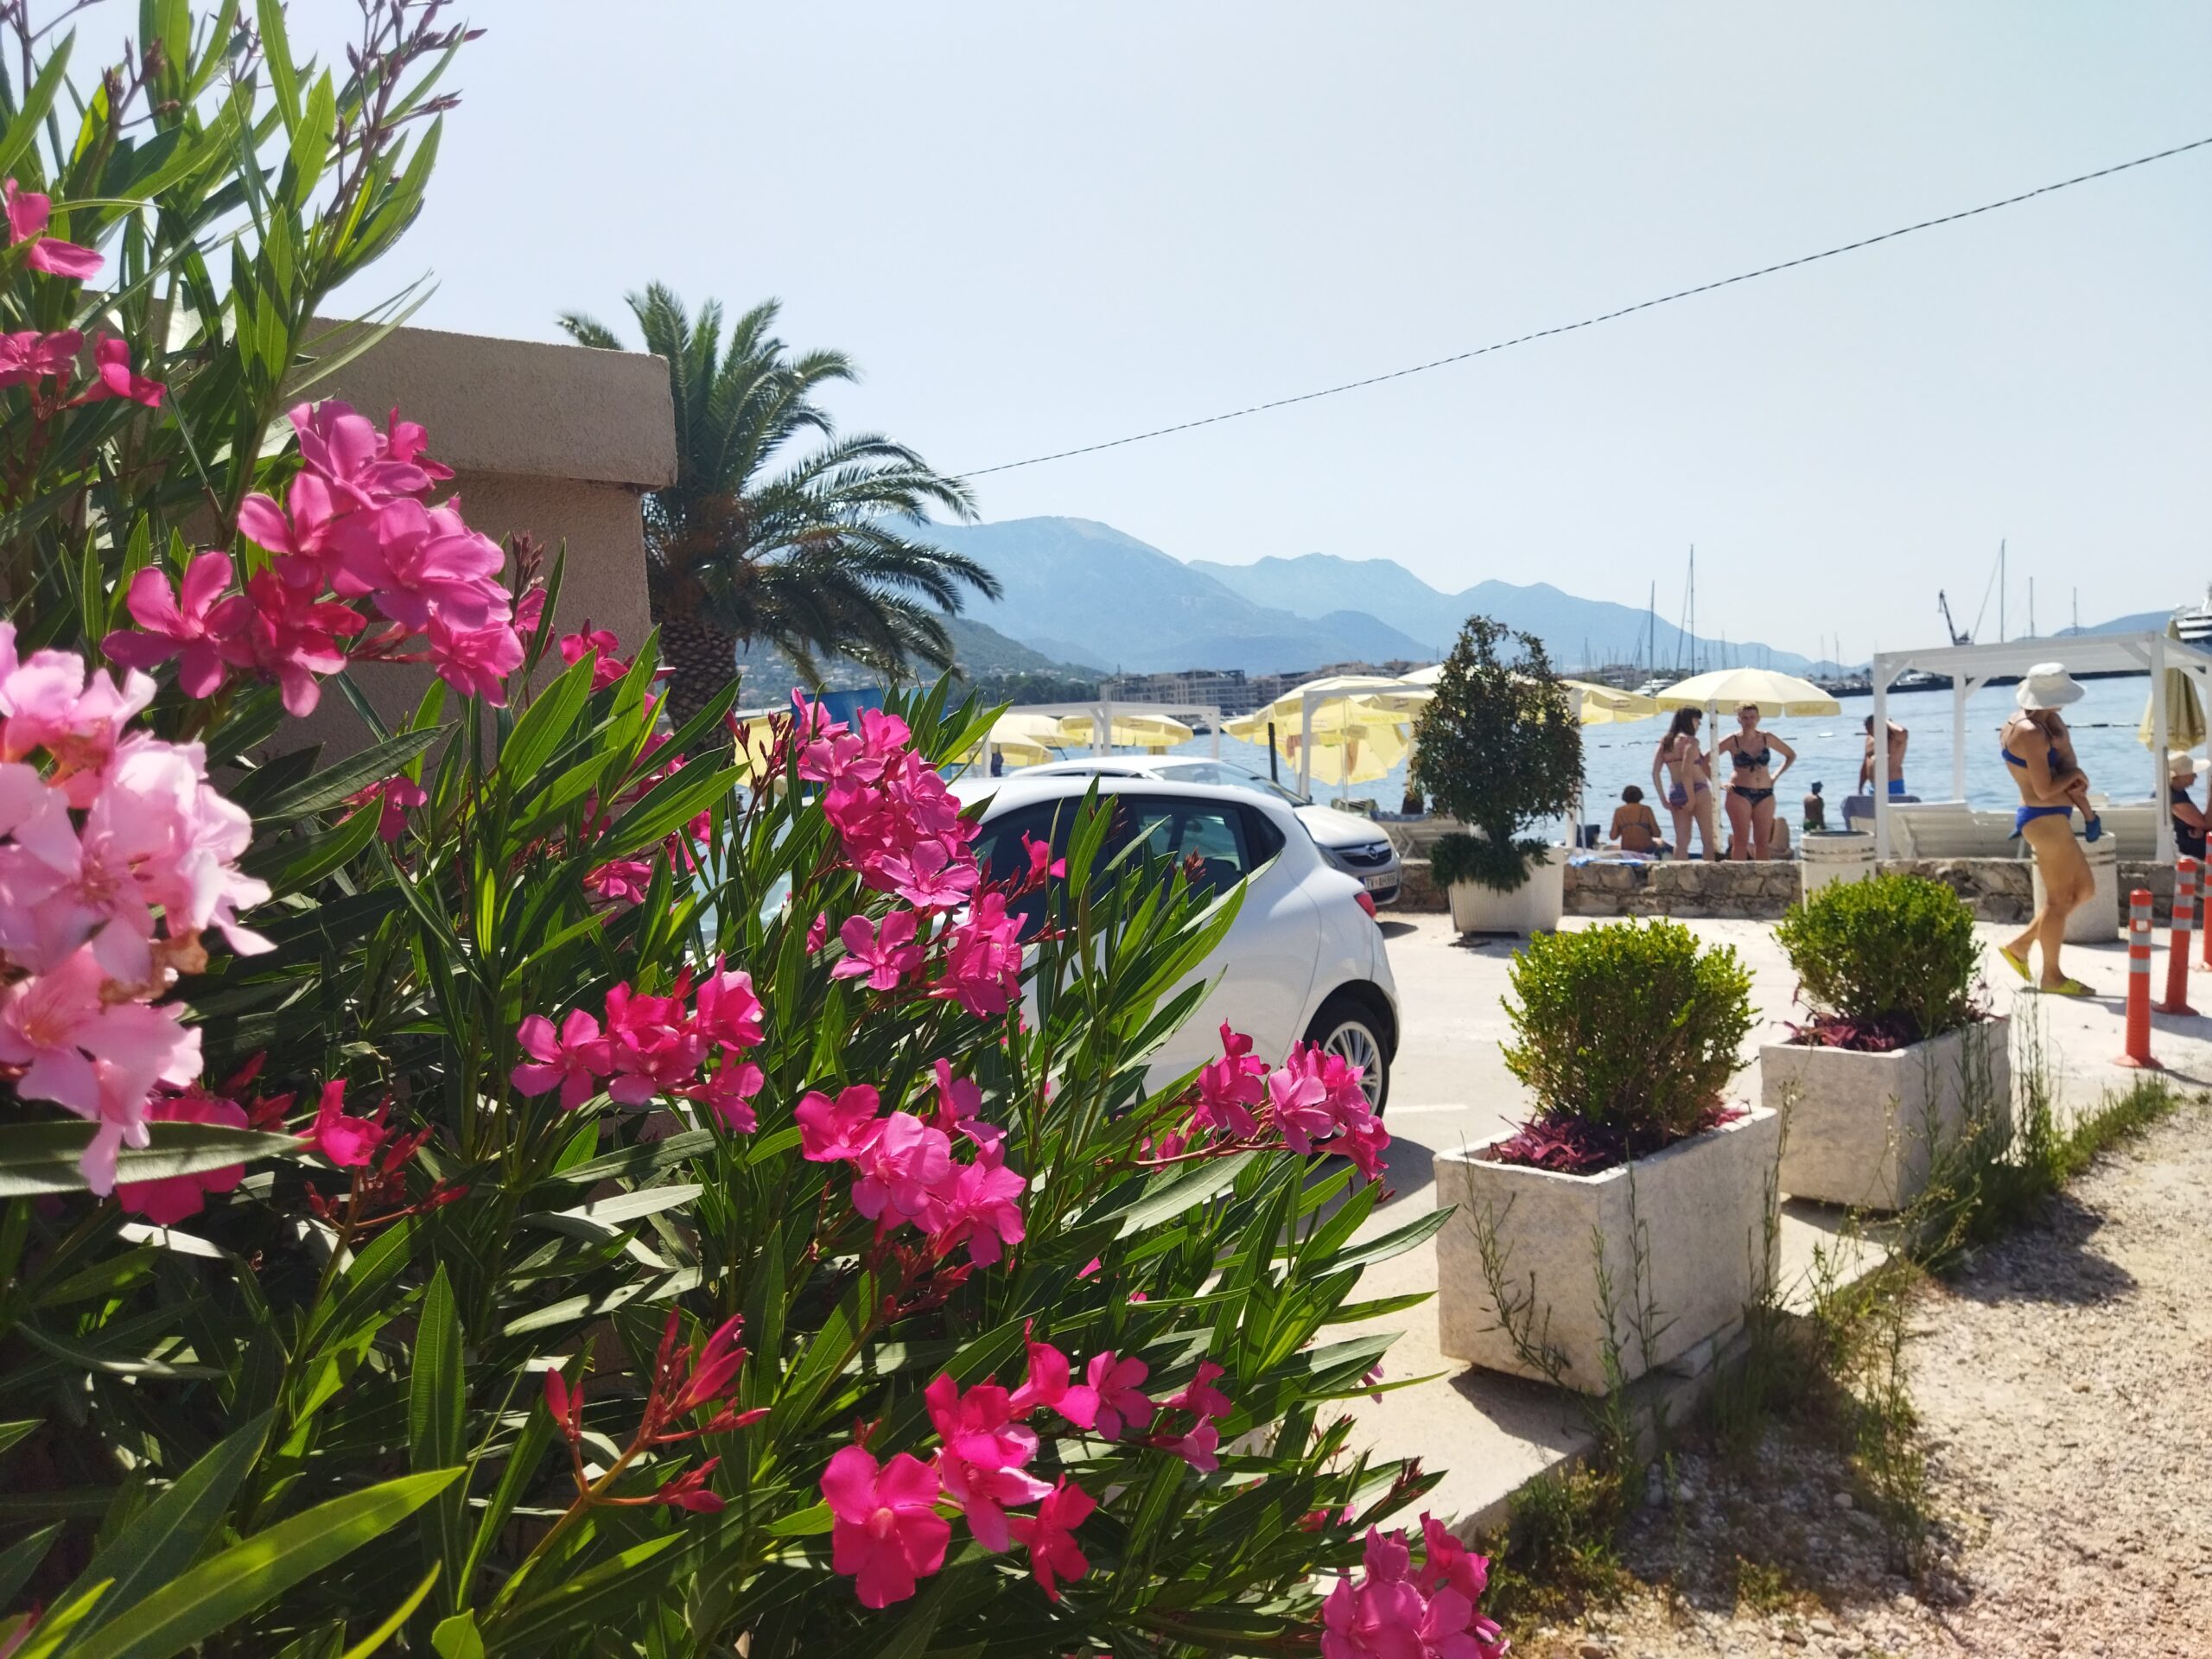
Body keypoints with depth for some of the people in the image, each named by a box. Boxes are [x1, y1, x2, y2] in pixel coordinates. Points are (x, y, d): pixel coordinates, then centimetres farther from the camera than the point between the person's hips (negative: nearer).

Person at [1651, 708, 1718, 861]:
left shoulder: (1665, 742, 11)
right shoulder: (1689, 740, -7)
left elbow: (1655, 772, 5)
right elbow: (1686, 772, -18)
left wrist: (1664, 799, 6)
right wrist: (1691, 798, -16)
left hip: (1674, 793, 6)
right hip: (1697, 791, -6)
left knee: (1681, 841, 9)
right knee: (1709, 839, 0)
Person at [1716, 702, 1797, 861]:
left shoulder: (1767, 738, 7)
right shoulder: (1733, 740, -3)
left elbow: (1791, 755, 20)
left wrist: (1776, 775, 10)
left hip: (1765, 794, 3)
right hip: (1739, 794, -3)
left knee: (1762, 841, 2)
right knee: (1741, 841, -6)